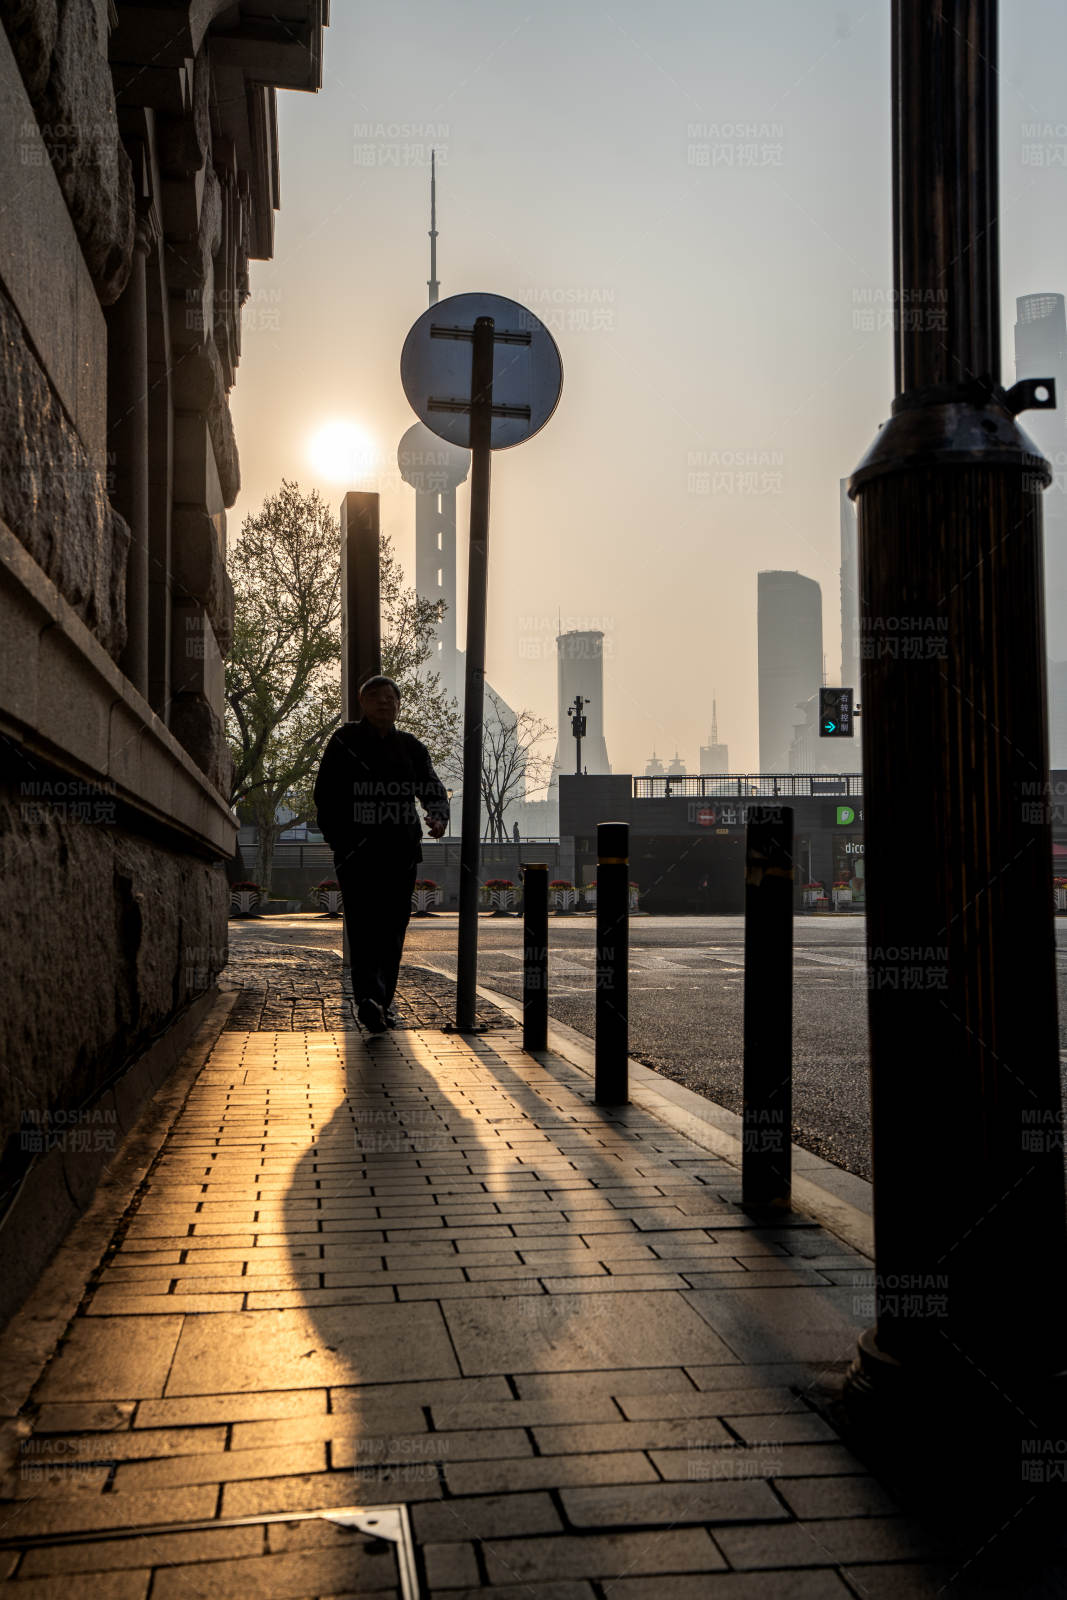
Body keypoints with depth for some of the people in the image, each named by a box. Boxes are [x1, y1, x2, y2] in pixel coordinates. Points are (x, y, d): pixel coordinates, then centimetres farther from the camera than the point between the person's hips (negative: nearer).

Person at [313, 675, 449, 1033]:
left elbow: (433, 788, 10)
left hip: (401, 851, 4)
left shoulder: (410, 747, 16)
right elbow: (325, 794, 4)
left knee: (393, 927, 6)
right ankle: (368, 997, -28)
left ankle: (383, 1002, 16)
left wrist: (438, 816, -13)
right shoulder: (345, 742, 7)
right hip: (358, 851, -4)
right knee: (363, 923, -16)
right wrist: (338, 839, -7)